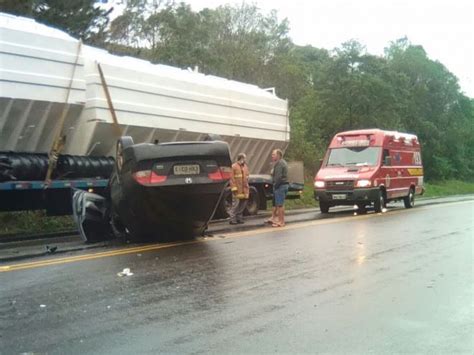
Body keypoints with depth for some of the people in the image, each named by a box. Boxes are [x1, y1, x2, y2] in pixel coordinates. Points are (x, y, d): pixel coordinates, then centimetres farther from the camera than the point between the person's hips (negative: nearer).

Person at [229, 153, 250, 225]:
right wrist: (234, 188, -15)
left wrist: (247, 188, 13)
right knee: (235, 204, -7)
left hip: (244, 190, 7)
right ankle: (232, 219, -1)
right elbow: (232, 178, -9)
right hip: (238, 190, -7)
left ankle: (239, 218, 20)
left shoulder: (245, 167, 15)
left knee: (243, 204, 9)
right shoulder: (234, 166, -6)